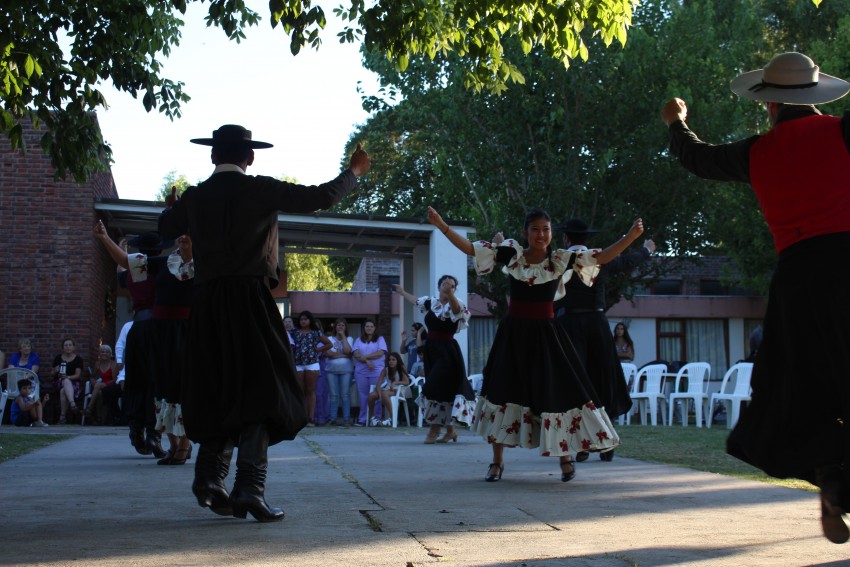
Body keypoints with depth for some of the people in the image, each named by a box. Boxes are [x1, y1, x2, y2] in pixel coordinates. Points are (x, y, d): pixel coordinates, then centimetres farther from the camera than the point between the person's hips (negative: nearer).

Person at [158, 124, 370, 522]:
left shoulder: (194, 197, 9)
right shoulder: (260, 190, -3)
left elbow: (166, 226, 29)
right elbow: (321, 197, -1)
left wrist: (172, 204, 52)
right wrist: (354, 172, 16)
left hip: (207, 306, 5)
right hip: (250, 301, -5)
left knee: (219, 395, 15)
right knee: (259, 392, -5)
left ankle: (210, 481, 11)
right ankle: (249, 487, -15)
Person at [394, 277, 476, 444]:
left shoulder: (455, 306, -9)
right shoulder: (431, 303, 10)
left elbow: (456, 308, -35)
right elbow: (416, 301, 31)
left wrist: (449, 293, -54)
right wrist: (402, 292, 48)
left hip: (448, 352, -6)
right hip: (431, 350, 6)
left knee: (437, 388, -12)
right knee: (442, 389, 7)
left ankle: (434, 430, -4)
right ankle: (450, 430, 14)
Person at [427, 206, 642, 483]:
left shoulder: (561, 259, -3)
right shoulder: (511, 253, -2)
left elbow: (602, 257, -7)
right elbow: (469, 248, -3)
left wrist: (631, 236, -19)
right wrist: (441, 225, -12)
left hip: (546, 333, -1)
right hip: (513, 332, 1)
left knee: (556, 392, 1)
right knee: (503, 391, 4)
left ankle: (565, 458, 19)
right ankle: (497, 462, 16)